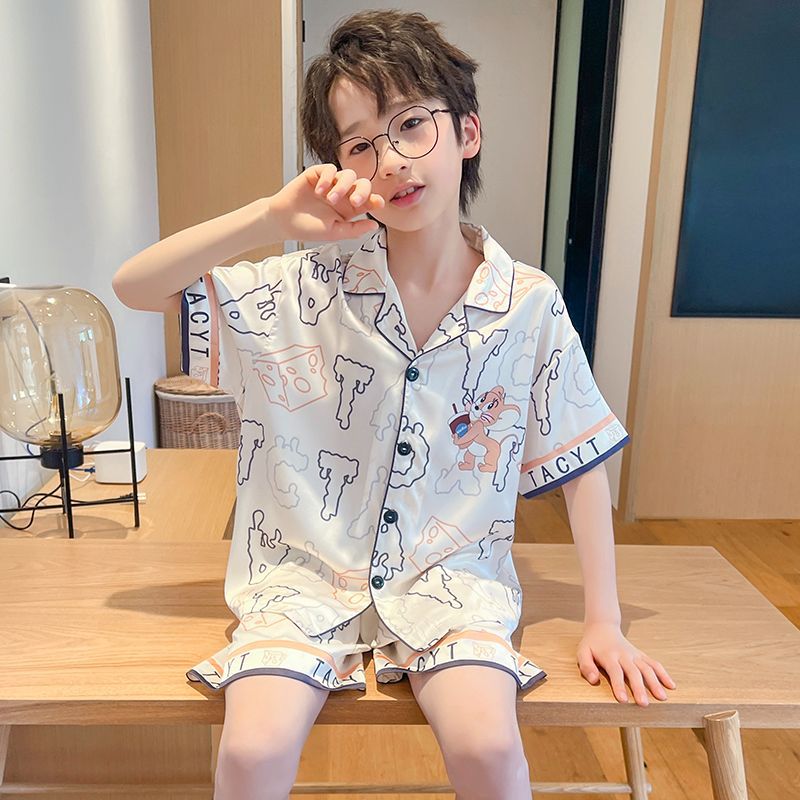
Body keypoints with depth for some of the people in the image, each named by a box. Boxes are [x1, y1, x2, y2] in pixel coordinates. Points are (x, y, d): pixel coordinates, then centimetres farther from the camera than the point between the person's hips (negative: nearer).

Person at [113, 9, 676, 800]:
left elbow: (582, 463, 1)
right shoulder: (309, 288, -7)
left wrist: (603, 622, 0)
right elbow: (132, 286, -8)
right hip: (308, 567, 1)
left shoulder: (529, 303, -6)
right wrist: (271, 216, -20)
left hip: (452, 572, 0)